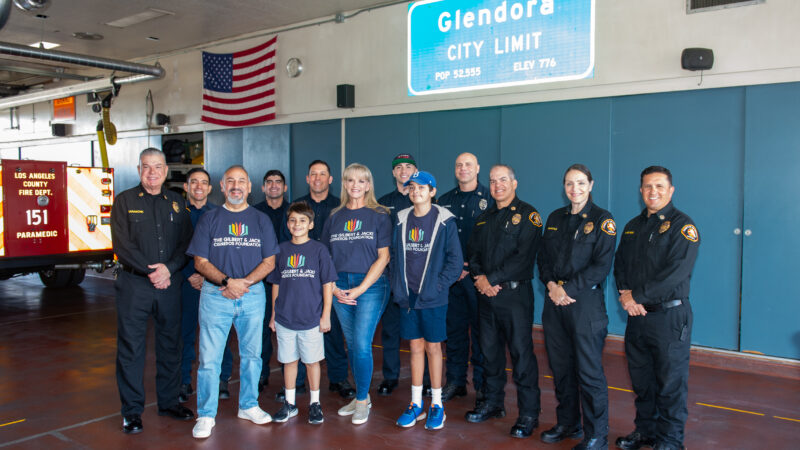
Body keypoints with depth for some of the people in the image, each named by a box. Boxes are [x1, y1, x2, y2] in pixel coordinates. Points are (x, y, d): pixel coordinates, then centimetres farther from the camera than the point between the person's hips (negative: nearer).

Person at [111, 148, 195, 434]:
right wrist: (150, 271, -14)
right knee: (131, 347, 1)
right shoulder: (125, 201, 2)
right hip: (134, 284, -3)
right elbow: (122, 244, -7)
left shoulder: (176, 203, 10)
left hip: (169, 283, 3)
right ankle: (132, 410, 12)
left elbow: (186, 243, 4)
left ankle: (168, 402, 24)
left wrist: (169, 268, -12)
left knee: (170, 344, 10)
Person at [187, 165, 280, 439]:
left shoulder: (261, 220, 8)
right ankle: (206, 415, 11)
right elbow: (200, 262, 0)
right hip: (215, 295, -1)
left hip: (253, 295, 2)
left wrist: (244, 282, -12)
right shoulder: (209, 219, 5)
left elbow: (269, 261, 4)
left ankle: (248, 406, 26)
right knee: (209, 358, -1)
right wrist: (227, 281, -15)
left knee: (251, 354, 10)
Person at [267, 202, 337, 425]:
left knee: (312, 361, 7)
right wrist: (273, 314, 10)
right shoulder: (282, 250, 6)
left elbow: (327, 284, -2)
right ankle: (289, 403, 24)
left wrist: (326, 315, -5)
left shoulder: (319, 250, -3)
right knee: (289, 361, 11)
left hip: (311, 318, -2)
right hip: (285, 318, 3)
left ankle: (315, 403, 22)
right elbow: (276, 284, 11)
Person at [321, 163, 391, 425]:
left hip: (371, 286, -4)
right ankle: (361, 396, 24)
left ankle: (362, 401, 8)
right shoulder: (334, 217, 11)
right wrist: (333, 288, -2)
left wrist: (361, 288, -11)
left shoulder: (379, 216, -1)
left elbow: (383, 257, -6)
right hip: (340, 288, 4)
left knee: (362, 344, -8)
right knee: (351, 344, 10)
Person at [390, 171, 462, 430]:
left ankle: (437, 405, 18)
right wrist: (398, 288, 2)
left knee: (433, 348, 5)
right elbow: (395, 256, 11)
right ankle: (416, 404, 22)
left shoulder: (444, 221, -6)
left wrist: (439, 285, -12)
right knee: (415, 348, 11)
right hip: (407, 296, 4)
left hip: (433, 297, -3)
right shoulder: (401, 220, 6)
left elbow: (455, 260, -5)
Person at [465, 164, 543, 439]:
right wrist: (479, 278, -7)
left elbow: (523, 257, -15)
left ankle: (529, 414, 6)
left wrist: (492, 279, -16)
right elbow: (473, 252, 12)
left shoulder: (527, 215, -5)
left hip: (515, 293, -6)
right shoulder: (484, 218, 16)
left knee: (521, 352, -4)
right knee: (489, 350, 13)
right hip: (486, 294, 6)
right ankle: (493, 403, 27)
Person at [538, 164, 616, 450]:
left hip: (586, 301, -5)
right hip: (555, 302, 5)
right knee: (560, 367, 12)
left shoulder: (602, 220, -4)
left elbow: (602, 266, -11)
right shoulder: (555, 218, 13)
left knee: (589, 370, -1)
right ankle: (567, 423, 28)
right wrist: (552, 285, -6)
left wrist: (568, 289, -15)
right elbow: (544, 258, 12)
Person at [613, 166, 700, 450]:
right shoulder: (633, 226, 14)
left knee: (671, 383, 2)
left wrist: (638, 296, -17)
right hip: (637, 316, 6)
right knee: (641, 380, 15)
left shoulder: (682, 225, -7)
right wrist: (625, 295, -6)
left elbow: (677, 271, -18)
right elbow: (620, 265, 12)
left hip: (669, 316, -6)